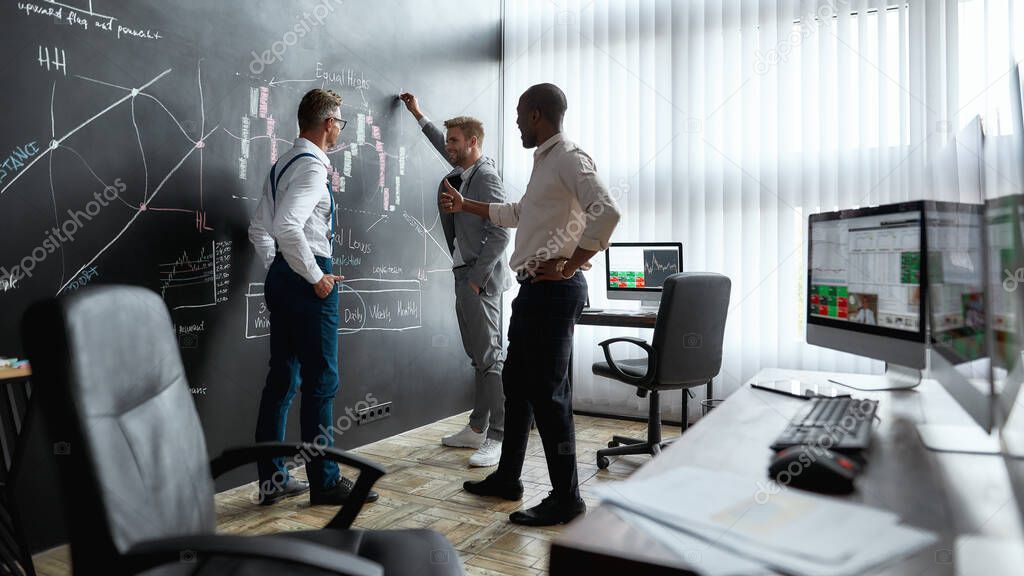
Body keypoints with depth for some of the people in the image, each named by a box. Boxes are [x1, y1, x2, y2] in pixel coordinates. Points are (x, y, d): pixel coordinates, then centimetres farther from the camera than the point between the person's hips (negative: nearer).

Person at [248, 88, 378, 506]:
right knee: (320, 380, -1)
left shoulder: (283, 164, 15)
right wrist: (316, 277, -18)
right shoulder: (312, 165, -14)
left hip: (280, 278, 10)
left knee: (282, 378, 13)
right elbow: (288, 227, -27)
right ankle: (325, 481, 10)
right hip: (307, 281, -9)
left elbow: (259, 229, 18)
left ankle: (272, 479, 22)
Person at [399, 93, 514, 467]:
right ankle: (477, 429, 23)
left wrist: (477, 277, -18)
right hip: (464, 275, 9)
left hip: (481, 278, -9)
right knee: (478, 356, 14)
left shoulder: (486, 177, -13)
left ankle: (497, 438, -2)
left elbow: (501, 234, -19)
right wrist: (418, 115, 42)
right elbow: (445, 147, 36)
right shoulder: (460, 171, 13)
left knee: (489, 357, -7)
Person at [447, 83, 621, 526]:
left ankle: (566, 498, 8)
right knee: (516, 382, 16)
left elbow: (607, 211, -28)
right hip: (534, 289, 11)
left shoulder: (568, 158, -12)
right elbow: (518, 213, 34)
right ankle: (507, 478, 31)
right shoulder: (544, 161, 19)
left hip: (553, 290, -11)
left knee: (547, 391, -5)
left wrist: (570, 265, -23)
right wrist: (466, 206, 37)